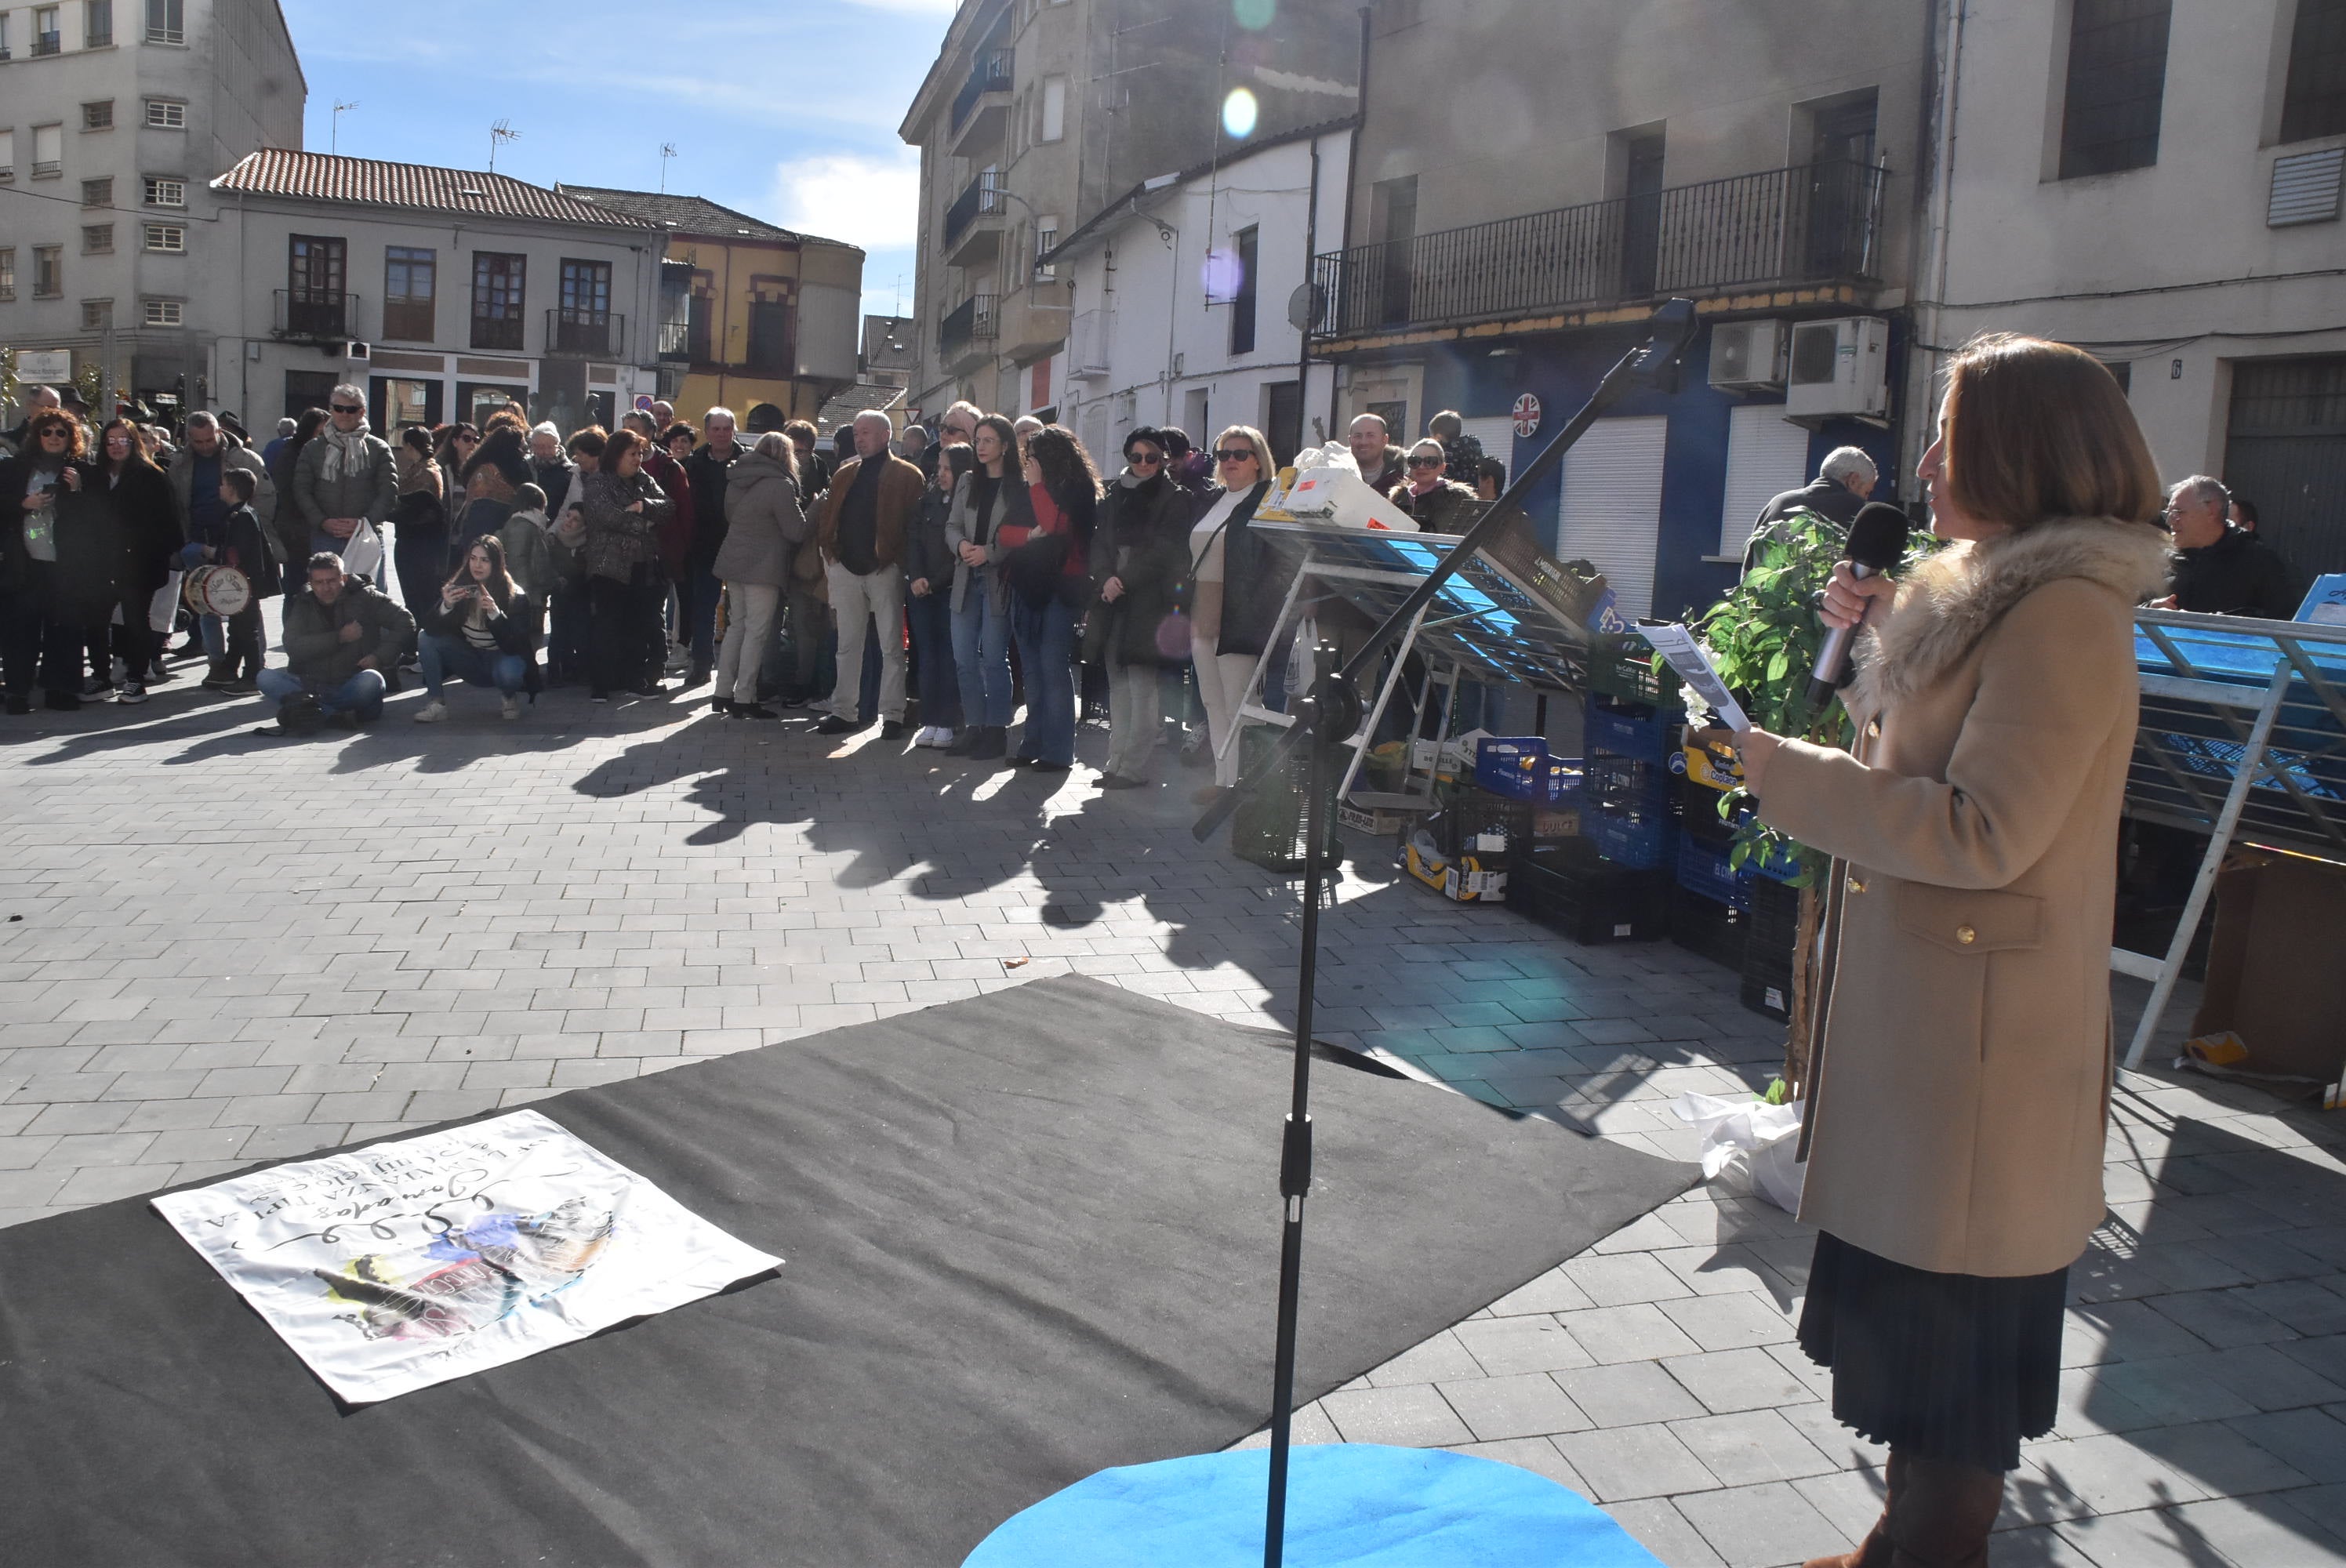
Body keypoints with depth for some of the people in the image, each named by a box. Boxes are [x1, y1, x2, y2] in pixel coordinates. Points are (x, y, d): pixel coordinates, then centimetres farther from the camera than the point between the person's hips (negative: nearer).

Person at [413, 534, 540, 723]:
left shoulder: (516, 596, -15)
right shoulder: (457, 588, -5)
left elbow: (515, 645, -24)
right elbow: (430, 628, -13)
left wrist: (495, 613, -38)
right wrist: (446, 606, -33)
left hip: (501, 659, -3)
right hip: (470, 662, 4)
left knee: (509, 671, -38)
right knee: (426, 638, -17)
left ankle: (508, 696, 0)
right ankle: (437, 703, -15)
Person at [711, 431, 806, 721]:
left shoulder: (736, 480, 10)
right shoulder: (780, 485, -14)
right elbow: (796, 531, -12)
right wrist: (804, 509, 6)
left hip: (733, 563, 8)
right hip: (763, 567, -8)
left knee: (736, 626, 14)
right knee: (757, 631, -3)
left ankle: (723, 692, 15)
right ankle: (744, 698, -3)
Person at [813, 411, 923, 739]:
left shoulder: (906, 476, -1)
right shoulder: (844, 474, 16)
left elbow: (915, 523, -5)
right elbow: (827, 520, 15)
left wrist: (900, 560, -11)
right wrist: (830, 559, 7)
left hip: (885, 570, -5)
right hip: (846, 569, 5)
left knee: (891, 646, 0)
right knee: (847, 644, 9)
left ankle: (892, 715, 3)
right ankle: (844, 712, 14)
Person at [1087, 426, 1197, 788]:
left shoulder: (1175, 500, 0)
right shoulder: (1115, 497, 17)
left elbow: (1164, 553, -9)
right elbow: (1100, 545, 10)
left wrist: (1124, 580, -14)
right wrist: (1106, 579, -8)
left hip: (1151, 605, -6)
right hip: (1115, 604, 6)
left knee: (1144, 689, -9)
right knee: (1118, 687, 9)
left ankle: (1134, 768, -8)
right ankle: (1117, 764, 13)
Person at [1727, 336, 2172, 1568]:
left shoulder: (2065, 616, -18)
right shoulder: (1991, 596, 13)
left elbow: (1983, 832, -24)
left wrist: (1781, 771, -20)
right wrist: (1880, 639, 8)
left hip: (1979, 1041, -10)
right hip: (1915, 1016, 10)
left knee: (1953, 1338, 3)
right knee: (1905, 1314, 19)